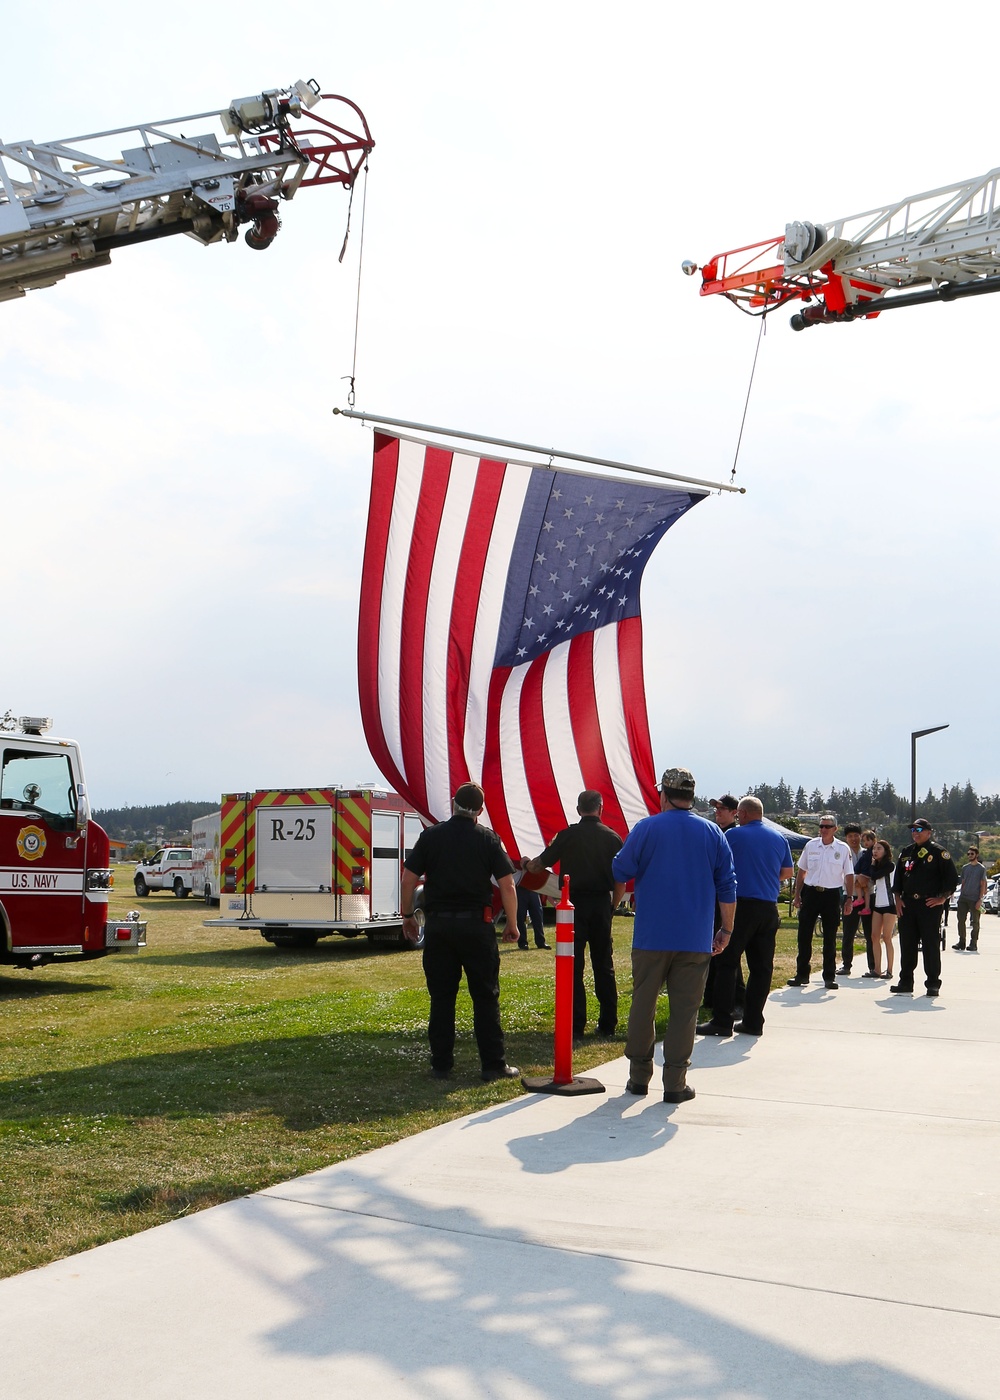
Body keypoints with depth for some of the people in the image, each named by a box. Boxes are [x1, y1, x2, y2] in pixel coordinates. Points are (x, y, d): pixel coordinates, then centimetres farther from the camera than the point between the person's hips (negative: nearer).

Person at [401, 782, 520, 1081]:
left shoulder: (430, 836, 1)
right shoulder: (488, 839, -1)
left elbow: (408, 880, 0)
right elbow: (507, 885, -5)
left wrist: (407, 916, 13)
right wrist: (512, 924, 6)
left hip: (438, 924, 1)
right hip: (476, 924, -1)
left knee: (441, 997, 8)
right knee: (486, 996, 5)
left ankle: (441, 1065, 12)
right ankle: (494, 1064, 6)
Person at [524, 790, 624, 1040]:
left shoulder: (567, 835, -4)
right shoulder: (612, 837, 1)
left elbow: (541, 864, 4)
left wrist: (526, 864, 26)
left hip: (574, 904, -2)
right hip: (602, 904, 2)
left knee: (573, 967, 2)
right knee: (604, 966, 12)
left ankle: (575, 1026, 1)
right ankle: (608, 1025, 16)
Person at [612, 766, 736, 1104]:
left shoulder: (646, 828, -4)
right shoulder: (712, 832, 4)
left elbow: (621, 871, 0)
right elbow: (727, 886, 4)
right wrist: (726, 929, 12)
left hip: (651, 936, -1)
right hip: (695, 939, 1)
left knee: (643, 1004, 10)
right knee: (684, 1009, 3)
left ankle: (639, 1076, 16)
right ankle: (675, 1082, 3)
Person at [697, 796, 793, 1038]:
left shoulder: (733, 835, -4)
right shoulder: (779, 839, 11)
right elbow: (788, 872, 19)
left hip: (741, 905, -5)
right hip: (769, 908, 5)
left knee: (726, 963, -2)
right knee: (761, 966, 8)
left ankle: (722, 1021, -6)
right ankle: (753, 1021, 10)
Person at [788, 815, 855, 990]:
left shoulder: (843, 849, -2)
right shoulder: (810, 845, 4)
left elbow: (849, 876, 3)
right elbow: (801, 871, 12)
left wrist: (849, 899, -2)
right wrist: (797, 895, 9)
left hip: (832, 894, -2)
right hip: (810, 892, 2)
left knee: (830, 937, 5)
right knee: (804, 934, 2)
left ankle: (829, 976, 13)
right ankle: (802, 974, 11)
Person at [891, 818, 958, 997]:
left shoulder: (939, 853, -1)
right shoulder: (906, 852, 15)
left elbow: (952, 877, -3)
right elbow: (897, 876, 18)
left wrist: (942, 898, -7)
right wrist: (898, 898, 7)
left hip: (930, 904, -5)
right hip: (907, 904, 5)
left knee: (931, 945, -1)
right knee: (907, 945, 5)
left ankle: (933, 984, 7)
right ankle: (905, 983, 10)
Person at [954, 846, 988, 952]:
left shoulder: (981, 868, -1)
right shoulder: (965, 868, 14)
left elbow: (983, 885, -3)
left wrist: (980, 900, -10)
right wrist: (960, 896, 13)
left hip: (975, 899, -5)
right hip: (963, 898, 5)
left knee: (975, 922, 2)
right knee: (961, 920, 1)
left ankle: (974, 944, 8)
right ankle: (961, 942, 9)